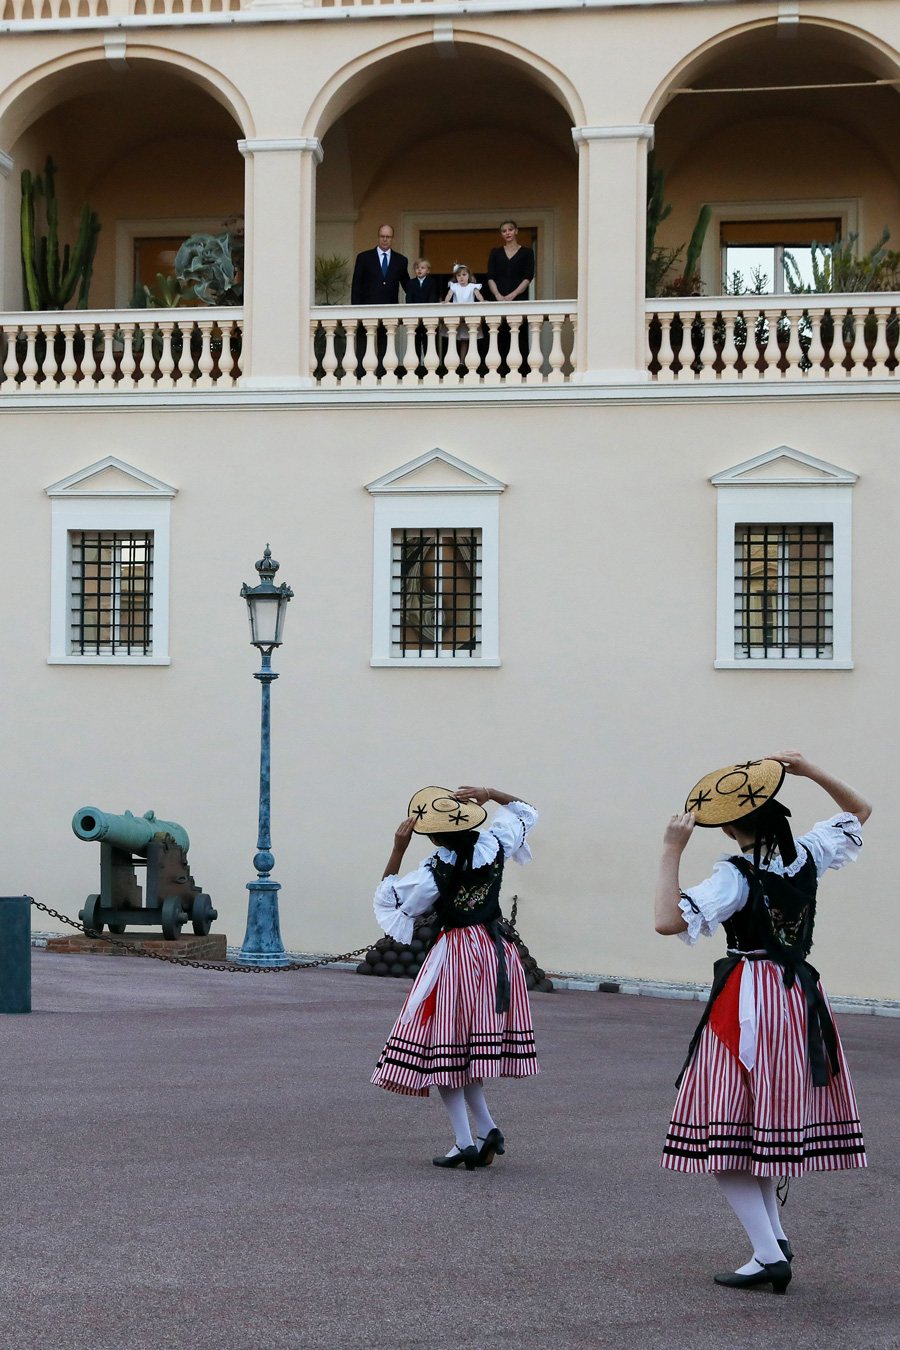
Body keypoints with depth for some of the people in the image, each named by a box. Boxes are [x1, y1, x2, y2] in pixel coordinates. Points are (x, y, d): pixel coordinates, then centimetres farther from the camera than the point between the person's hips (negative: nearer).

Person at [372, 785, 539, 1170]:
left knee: (444, 1047, 2)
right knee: (471, 1046, 15)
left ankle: (465, 1142, -3)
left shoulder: (433, 874, -17)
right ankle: (487, 1131, 7)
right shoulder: (493, 847, -4)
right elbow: (525, 812, 16)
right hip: (497, 951, 6)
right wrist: (490, 794, 4)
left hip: (457, 954, -6)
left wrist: (397, 850, -5)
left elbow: (386, 899, -1)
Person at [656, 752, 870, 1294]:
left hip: (748, 1002, -7)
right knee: (768, 1122, 21)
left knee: (722, 1134, -2)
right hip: (803, 999, 7)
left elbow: (669, 920, -24)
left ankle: (770, 1255, -8)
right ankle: (775, 1235, 16)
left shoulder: (737, 877, -17)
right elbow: (859, 810, 19)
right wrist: (810, 770, 9)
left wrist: (672, 853, -18)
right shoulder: (807, 857, 0)